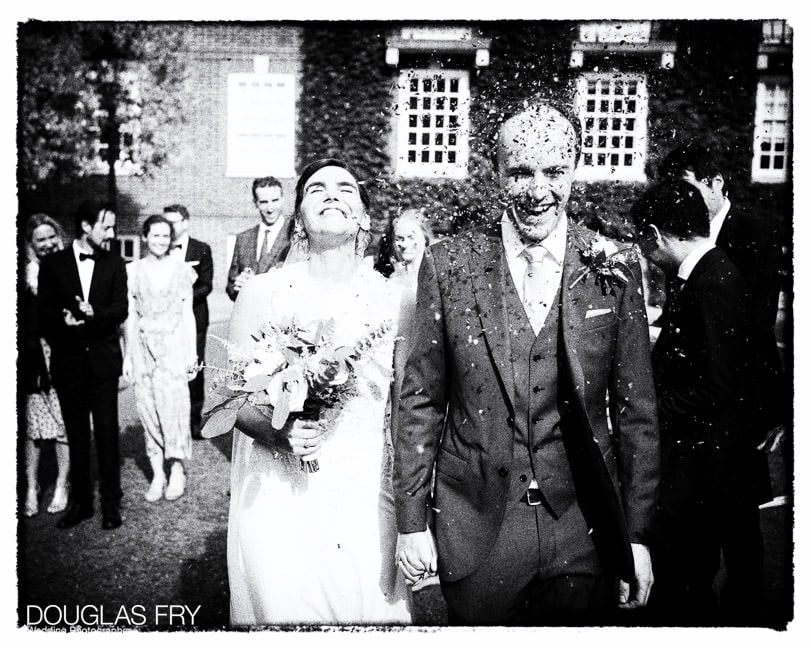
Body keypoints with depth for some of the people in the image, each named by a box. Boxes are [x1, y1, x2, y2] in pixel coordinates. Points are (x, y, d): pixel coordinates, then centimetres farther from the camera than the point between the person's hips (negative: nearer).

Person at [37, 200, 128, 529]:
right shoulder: (53, 263, 4)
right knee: (76, 434, 9)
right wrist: (64, 319, -20)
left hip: (103, 360, 0)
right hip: (68, 360, 1)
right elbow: (44, 311, 1)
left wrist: (93, 314, -21)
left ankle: (110, 502, 11)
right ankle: (80, 501, 21)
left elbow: (120, 310, -2)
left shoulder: (114, 264, 5)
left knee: (107, 432, 1)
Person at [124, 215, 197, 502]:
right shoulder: (133, 271, 6)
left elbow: (188, 313, 8)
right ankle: (157, 474, 9)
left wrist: (192, 351, 5)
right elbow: (129, 316, 8)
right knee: (147, 406, 0)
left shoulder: (181, 269, 5)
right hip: (143, 345, 1)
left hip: (174, 344, -1)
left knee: (173, 405, -9)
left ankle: (177, 471, 1)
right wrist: (128, 355, 5)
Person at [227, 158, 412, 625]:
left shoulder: (394, 298, -1)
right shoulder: (262, 292, -4)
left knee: (368, 610, 10)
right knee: (282, 612, 7)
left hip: (365, 498, 1)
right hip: (276, 498, -1)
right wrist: (279, 432, -19)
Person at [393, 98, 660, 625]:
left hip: (584, 528, 1)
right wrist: (412, 520, 0)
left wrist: (638, 534, 1)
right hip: (475, 527, 0)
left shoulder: (614, 270, -3)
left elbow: (636, 410, 1)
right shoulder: (448, 265, -5)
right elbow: (421, 399, -1)